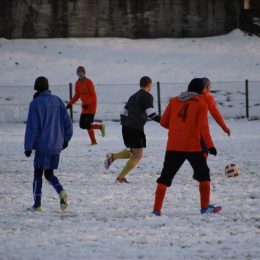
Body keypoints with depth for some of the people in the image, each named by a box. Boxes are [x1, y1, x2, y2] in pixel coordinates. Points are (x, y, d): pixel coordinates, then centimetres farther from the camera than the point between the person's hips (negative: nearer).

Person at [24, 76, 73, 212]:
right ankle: (61, 191, -11)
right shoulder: (57, 100, 5)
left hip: (42, 145, -4)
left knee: (38, 174, 7)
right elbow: (67, 121, 6)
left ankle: (37, 205, 6)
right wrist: (66, 138, 16)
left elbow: (32, 127, -10)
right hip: (56, 146, 4)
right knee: (49, 173, 15)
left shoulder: (35, 104, -9)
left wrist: (28, 147, -6)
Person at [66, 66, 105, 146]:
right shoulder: (77, 83, 7)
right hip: (84, 106, 7)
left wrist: (87, 103, -26)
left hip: (91, 106, -7)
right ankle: (101, 127, 21)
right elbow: (76, 96, 16)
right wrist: (70, 103, 4)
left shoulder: (88, 82, -13)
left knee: (87, 125, -11)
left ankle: (93, 142, 4)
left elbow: (93, 96, -14)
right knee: (82, 125, 4)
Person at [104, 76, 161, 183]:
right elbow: (151, 114, -15)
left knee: (133, 152, 21)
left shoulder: (133, 96, 22)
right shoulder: (147, 96, -2)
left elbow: (123, 113, 23)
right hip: (136, 129, -8)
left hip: (126, 127, 8)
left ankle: (112, 157, -3)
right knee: (138, 156, 2)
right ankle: (121, 177, -5)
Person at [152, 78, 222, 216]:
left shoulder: (174, 101, 9)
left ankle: (156, 210, -5)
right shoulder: (201, 104, 0)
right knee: (203, 175, 15)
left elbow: (163, 122, 10)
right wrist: (210, 145, -11)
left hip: (173, 146, 2)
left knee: (165, 177, 4)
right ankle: (205, 207, 15)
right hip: (192, 146, -2)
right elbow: (203, 127, -10)